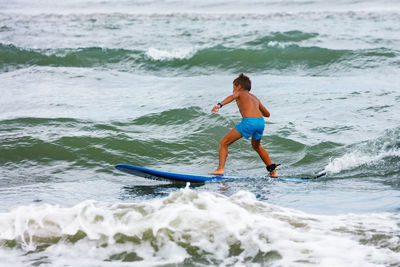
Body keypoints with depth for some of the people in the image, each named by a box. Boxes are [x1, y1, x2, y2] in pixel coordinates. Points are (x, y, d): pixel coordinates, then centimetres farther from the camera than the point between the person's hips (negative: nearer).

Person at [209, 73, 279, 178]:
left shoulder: (239, 93, 18)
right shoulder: (254, 97, 32)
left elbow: (232, 96, -9)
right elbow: (267, 114, 41)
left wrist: (220, 105, -26)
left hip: (249, 121, -6)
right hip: (261, 122, 6)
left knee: (223, 143, 4)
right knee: (257, 146, 35)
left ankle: (220, 168, -12)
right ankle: (273, 171, 33)